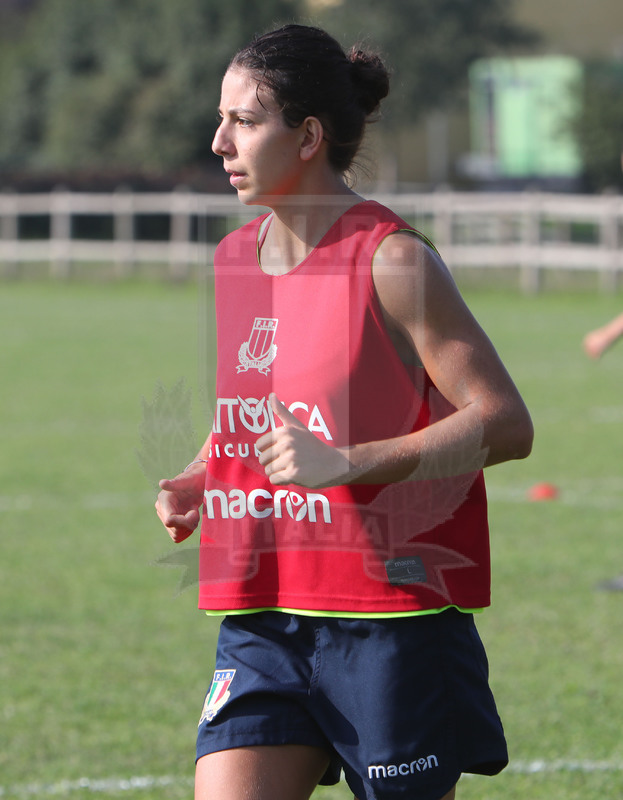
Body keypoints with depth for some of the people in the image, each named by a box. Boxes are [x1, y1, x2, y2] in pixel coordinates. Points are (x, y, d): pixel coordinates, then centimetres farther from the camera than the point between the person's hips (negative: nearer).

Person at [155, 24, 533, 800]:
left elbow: (506, 423, -16)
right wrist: (195, 482, 5)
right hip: (262, 624, 6)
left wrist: (345, 463, -24)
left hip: (392, 620, -6)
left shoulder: (390, 261, -12)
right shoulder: (233, 259, 10)